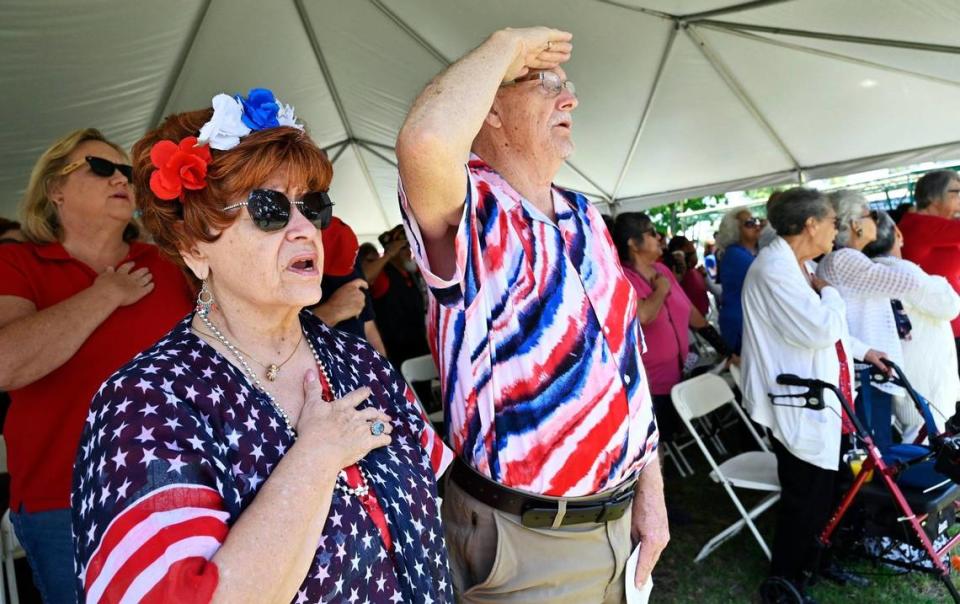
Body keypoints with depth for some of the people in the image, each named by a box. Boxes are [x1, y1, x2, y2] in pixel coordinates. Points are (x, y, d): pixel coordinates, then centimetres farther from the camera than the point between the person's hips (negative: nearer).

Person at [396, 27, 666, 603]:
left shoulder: (586, 217, 6)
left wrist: (651, 488, 8)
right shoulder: (473, 215, -16)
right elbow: (426, 142, -41)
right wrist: (509, 44, -22)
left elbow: (626, 356, 9)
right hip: (524, 537, -6)